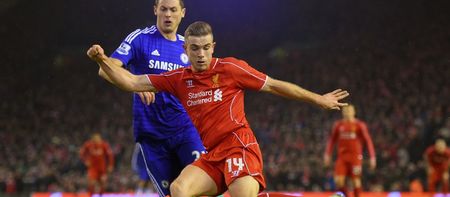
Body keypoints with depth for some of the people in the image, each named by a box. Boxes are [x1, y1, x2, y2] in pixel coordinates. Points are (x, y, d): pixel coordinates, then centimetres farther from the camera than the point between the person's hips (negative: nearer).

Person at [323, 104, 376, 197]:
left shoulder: (360, 125, -2)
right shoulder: (338, 125, 8)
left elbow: (368, 141, -3)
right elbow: (332, 140, 14)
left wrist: (372, 157, -9)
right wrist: (327, 154, 8)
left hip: (355, 156, -3)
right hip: (342, 156, 3)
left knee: (356, 180, -3)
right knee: (338, 180, -8)